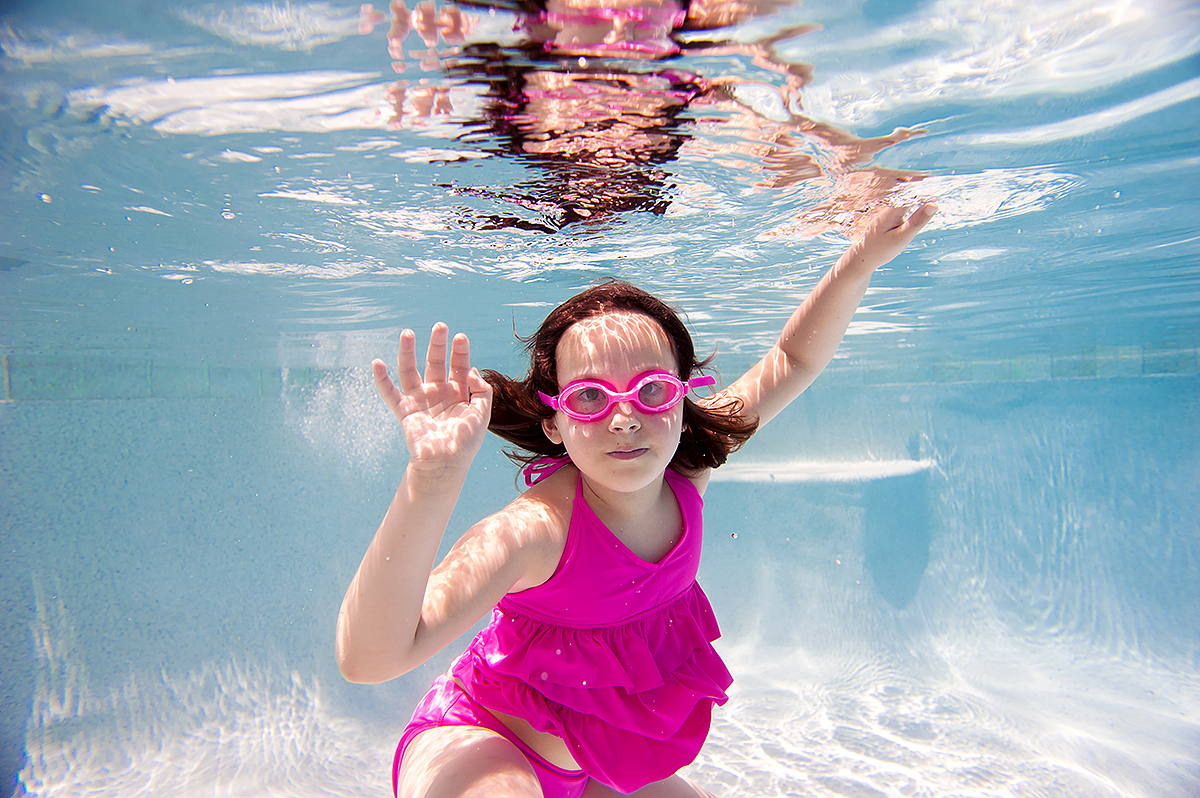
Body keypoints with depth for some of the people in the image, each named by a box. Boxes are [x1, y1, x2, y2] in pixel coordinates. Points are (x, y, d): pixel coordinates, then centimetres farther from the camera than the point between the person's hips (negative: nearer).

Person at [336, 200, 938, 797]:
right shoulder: (535, 529, -34)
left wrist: (864, 259, -10)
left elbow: (792, 359, -3)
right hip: (473, 750, -6)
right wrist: (431, 477, -56)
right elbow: (368, 656, -44)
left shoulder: (683, 476, -14)